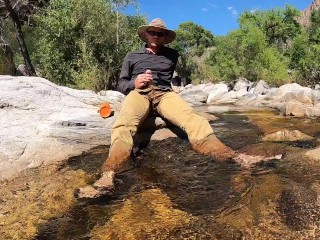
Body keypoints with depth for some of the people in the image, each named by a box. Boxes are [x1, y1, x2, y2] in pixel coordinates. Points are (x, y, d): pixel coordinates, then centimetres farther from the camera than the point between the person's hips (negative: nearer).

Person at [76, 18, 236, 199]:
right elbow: (121, 84, 18)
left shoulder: (172, 55, 27)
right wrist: (134, 83, -3)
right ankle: (108, 176, -57)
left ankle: (227, 157, -55)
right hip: (139, 93, 0)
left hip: (164, 93, 1)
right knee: (125, 123, -37)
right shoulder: (132, 56, 25)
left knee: (191, 117, -34)